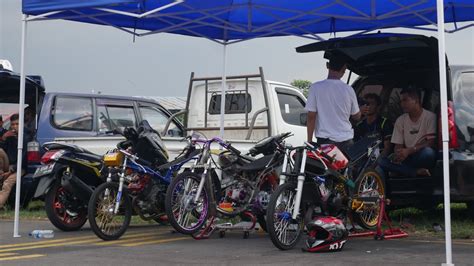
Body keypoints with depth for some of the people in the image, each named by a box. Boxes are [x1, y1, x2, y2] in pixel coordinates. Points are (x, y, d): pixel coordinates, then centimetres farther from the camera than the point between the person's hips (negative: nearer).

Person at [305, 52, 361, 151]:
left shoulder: (316, 88, -8)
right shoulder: (348, 90, -3)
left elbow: (311, 117, -6)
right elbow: (356, 116, 9)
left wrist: (309, 141, 2)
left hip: (324, 140, -1)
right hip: (346, 141, 1)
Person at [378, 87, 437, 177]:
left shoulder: (430, 117, -3)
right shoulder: (400, 120, 12)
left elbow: (431, 143, -11)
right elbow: (398, 146, 10)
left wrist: (409, 150, -22)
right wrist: (397, 155, -15)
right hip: (406, 158, 4)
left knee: (428, 152, -40)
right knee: (381, 161, -23)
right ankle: (417, 171, -29)